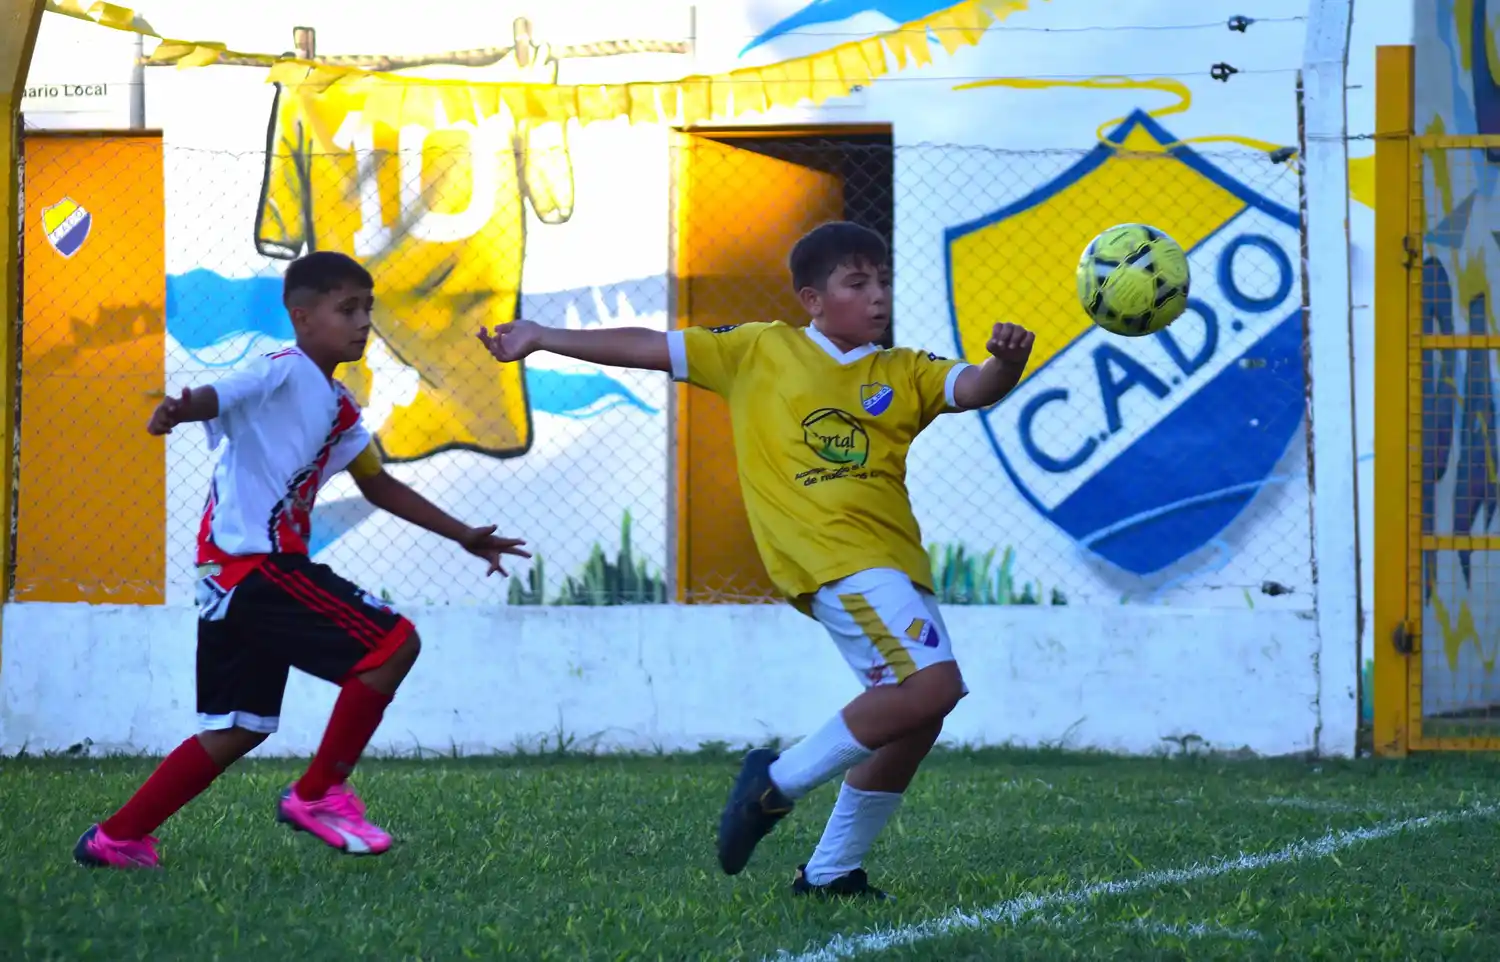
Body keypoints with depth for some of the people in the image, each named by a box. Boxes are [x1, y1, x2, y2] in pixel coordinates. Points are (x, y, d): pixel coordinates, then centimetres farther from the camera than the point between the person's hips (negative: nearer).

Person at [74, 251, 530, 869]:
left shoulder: (340, 410, 19)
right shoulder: (283, 374, -10)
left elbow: (380, 487, 31)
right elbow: (219, 398, -30)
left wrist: (464, 536, 31)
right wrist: (181, 410, -54)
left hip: (232, 580, 10)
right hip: (256, 564, -10)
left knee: (238, 730, 14)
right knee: (393, 642, -10)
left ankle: (116, 838, 17)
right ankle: (317, 794, -2)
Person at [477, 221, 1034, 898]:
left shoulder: (904, 373, 16)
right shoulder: (760, 351, 9)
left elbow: (972, 388, 1)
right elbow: (649, 348, 13)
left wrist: (1005, 365, -24)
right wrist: (541, 338, 15)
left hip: (898, 563, 6)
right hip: (834, 561, -6)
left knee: (917, 722, 6)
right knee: (931, 683, -23)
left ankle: (830, 872, 21)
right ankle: (782, 780, -8)